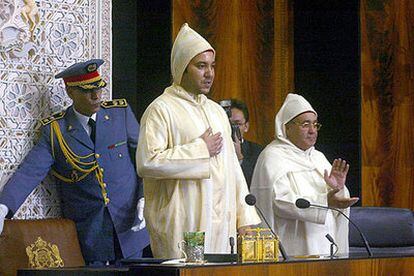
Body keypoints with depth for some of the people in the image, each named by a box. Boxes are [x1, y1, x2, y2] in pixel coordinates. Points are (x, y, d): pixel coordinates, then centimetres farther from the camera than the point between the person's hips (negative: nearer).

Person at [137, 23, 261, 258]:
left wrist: (245, 219, 10)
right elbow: (147, 162, -18)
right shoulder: (161, 110, -5)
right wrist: (200, 150, -11)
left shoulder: (217, 111, 18)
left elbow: (233, 168, 18)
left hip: (221, 222, 7)